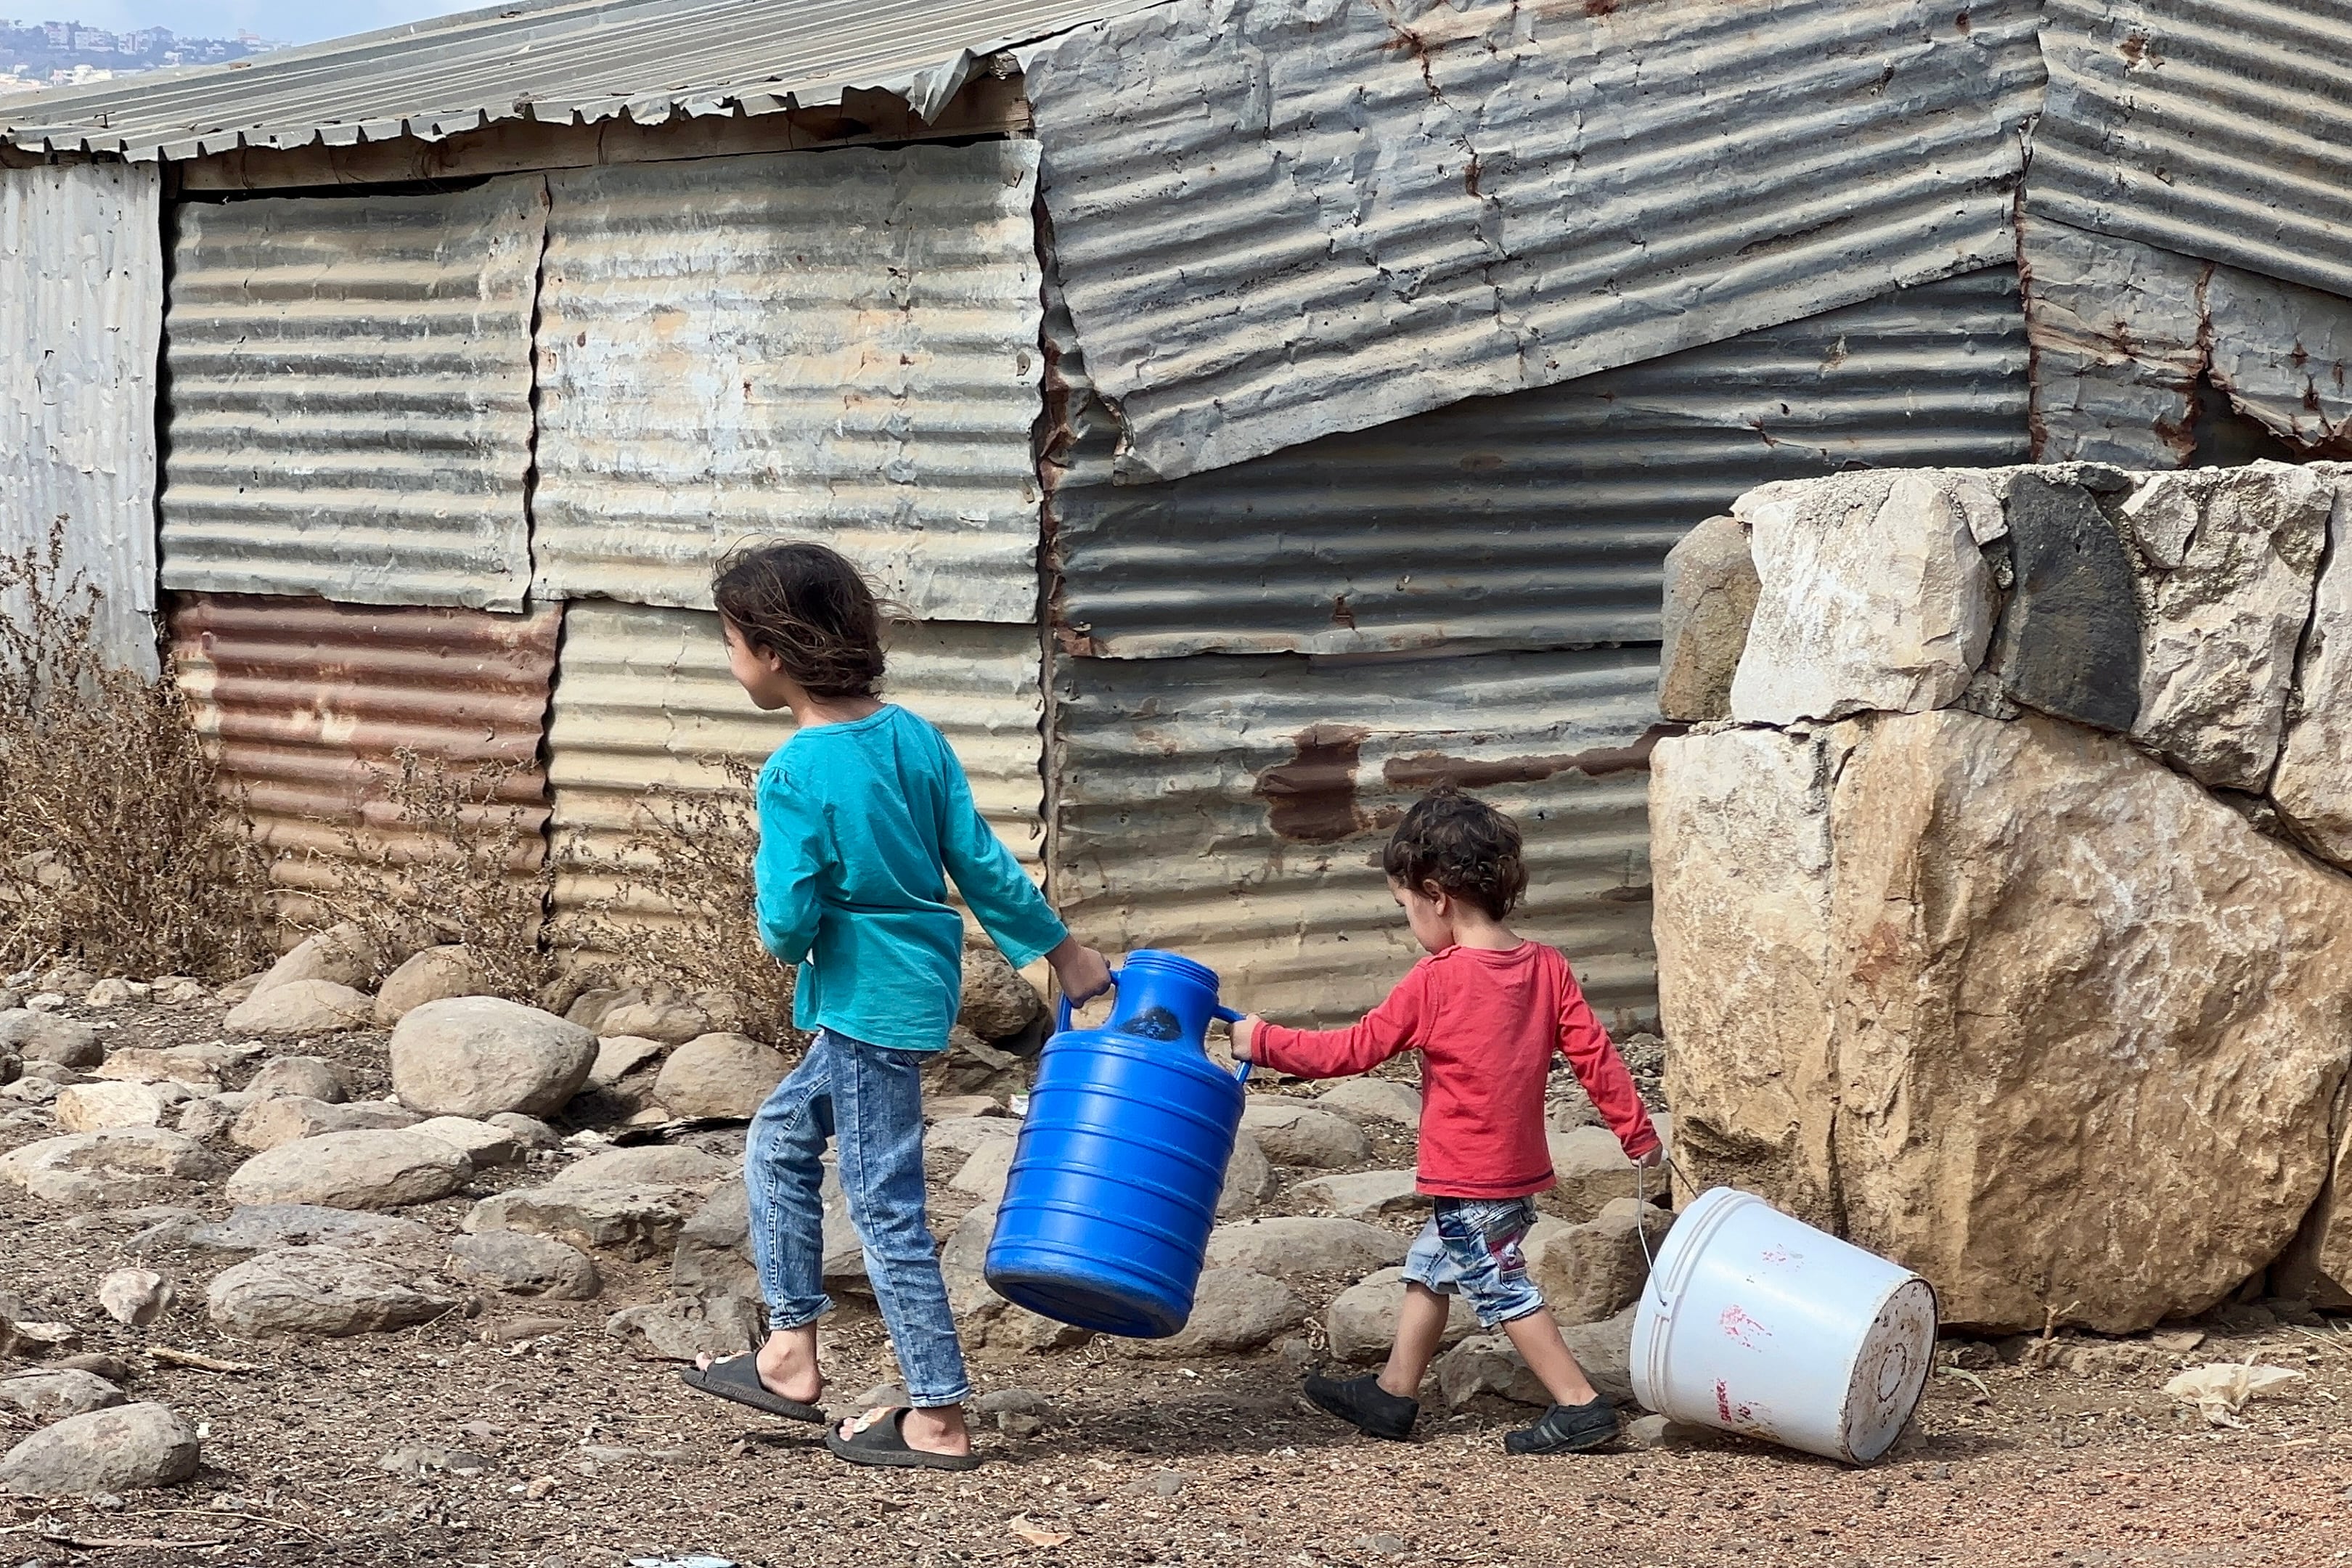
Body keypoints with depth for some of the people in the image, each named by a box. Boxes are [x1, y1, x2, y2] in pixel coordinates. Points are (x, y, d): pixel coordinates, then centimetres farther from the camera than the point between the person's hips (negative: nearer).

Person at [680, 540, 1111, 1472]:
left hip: (866, 1006, -9)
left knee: (886, 1203, 0)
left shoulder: (794, 777, -19)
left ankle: (939, 1420, 6)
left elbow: (788, 924, -20)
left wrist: (787, 940, 4)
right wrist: (1062, 952, 14)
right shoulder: (911, 734, 2)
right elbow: (981, 862, 4)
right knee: (779, 1142, 21)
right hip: (918, 984, 9)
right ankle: (792, 1358, 25)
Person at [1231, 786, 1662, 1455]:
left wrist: (1265, 1042, 1)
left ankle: (1581, 1406, -6)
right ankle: (1393, 1393, 31)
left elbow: (1354, 1049, -10)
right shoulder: (1546, 966, 0)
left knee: (1504, 1289, -2)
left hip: (1469, 1182, -8)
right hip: (1521, 1171, 8)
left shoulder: (1435, 981, -16)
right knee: (1429, 1267, 21)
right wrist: (1636, 1130, 13)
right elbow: (1594, 1051, 2)